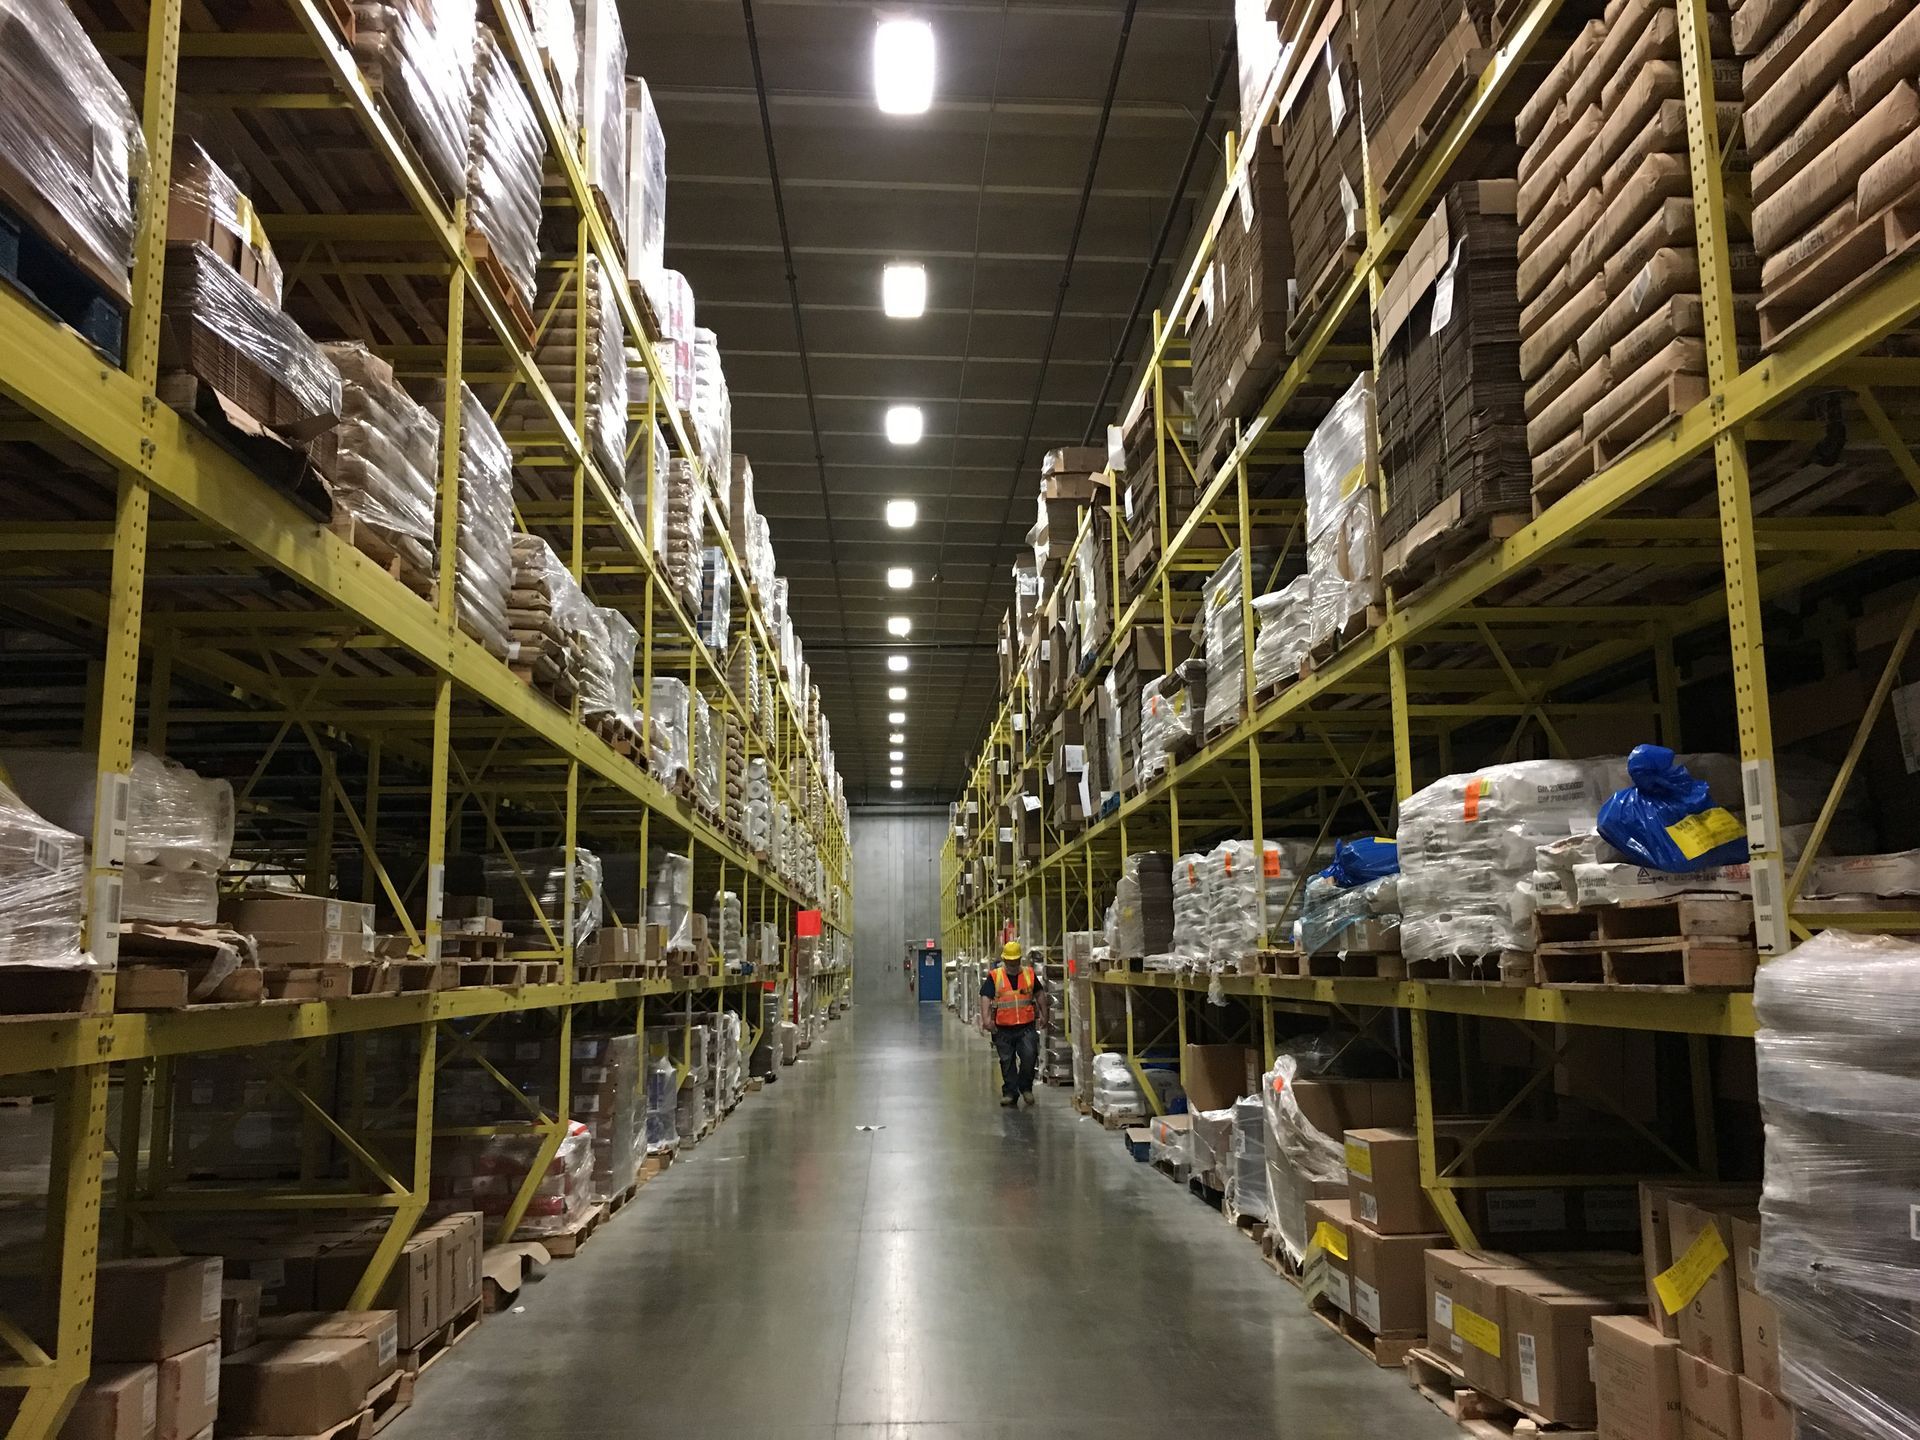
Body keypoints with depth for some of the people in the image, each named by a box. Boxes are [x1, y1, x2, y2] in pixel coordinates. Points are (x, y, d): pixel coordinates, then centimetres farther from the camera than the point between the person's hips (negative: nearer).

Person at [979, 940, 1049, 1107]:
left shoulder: (1030, 974, 8)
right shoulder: (994, 976, 0)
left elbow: (1039, 993, 20)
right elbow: (985, 998, -8)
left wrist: (1043, 1014, 18)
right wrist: (986, 1018, -20)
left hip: (1026, 1026, 0)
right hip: (1003, 1028, 0)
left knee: (1029, 1056, -12)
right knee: (1007, 1062, 7)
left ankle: (1025, 1087, 10)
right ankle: (1010, 1093, 19)